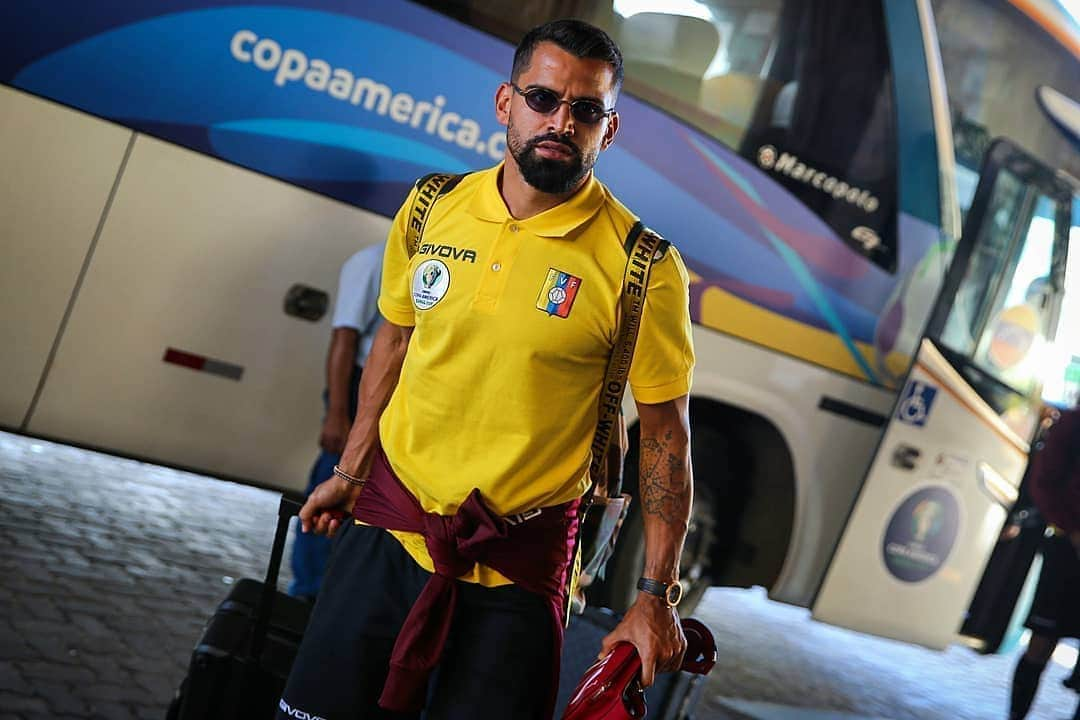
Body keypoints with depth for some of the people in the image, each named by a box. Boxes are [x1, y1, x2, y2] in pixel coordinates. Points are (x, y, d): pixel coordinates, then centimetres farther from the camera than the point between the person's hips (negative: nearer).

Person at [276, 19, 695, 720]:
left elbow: (666, 435, -8)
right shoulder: (431, 210, -1)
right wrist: (351, 472, 18)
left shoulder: (644, 267, -13)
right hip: (388, 528, 4)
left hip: (516, 566, -3)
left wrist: (658, 595, -9)